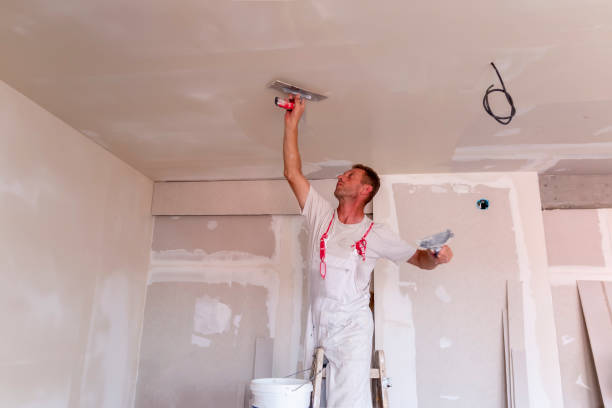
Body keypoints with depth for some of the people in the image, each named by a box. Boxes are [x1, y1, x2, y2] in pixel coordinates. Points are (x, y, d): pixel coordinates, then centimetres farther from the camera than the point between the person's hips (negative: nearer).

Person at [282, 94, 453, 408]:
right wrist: (292, 124, 6)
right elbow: (292, 173, 5)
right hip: (316, 325, 3)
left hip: (351, 327, -3)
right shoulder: (321, 215, 7)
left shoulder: (377, 234, 0)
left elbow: (419, 259, 5)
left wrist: (437, 256, -19)